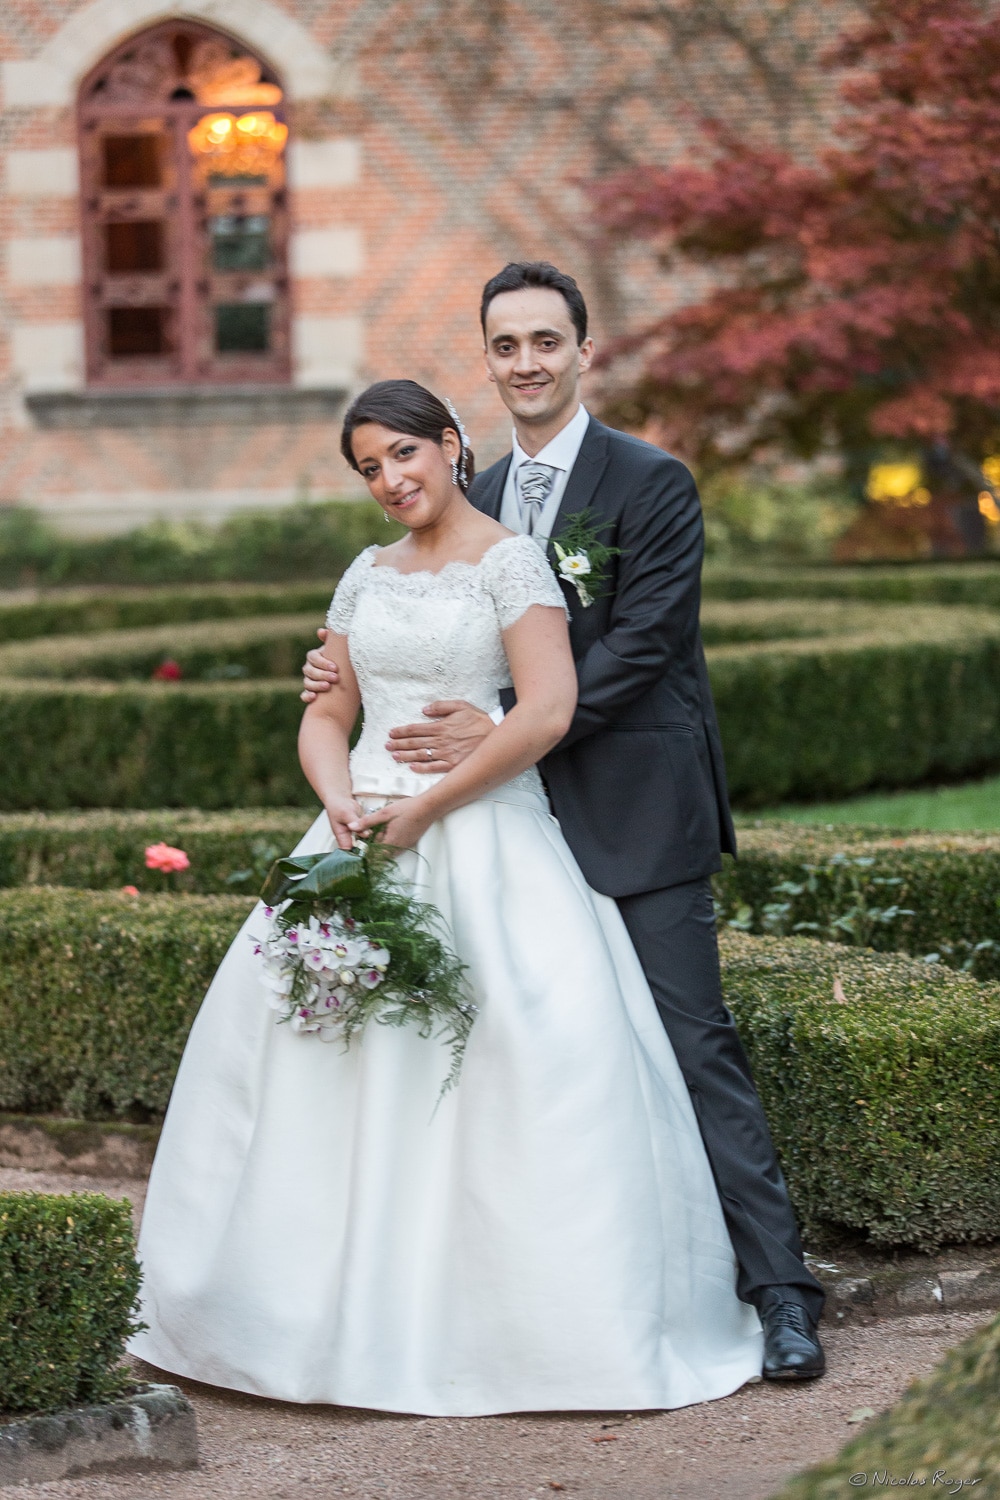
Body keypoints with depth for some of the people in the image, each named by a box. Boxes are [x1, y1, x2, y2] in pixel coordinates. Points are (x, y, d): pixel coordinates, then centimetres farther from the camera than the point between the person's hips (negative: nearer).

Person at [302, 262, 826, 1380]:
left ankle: (780, 1292, -4)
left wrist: (501, 738, -19)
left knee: (695, 1046, -8)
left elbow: (637, 648, -15)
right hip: (529, 824, 6)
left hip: (638, 818, -6)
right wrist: (355, 677, 3)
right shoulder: (477, 497, 14)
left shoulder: (652, 484, -6)